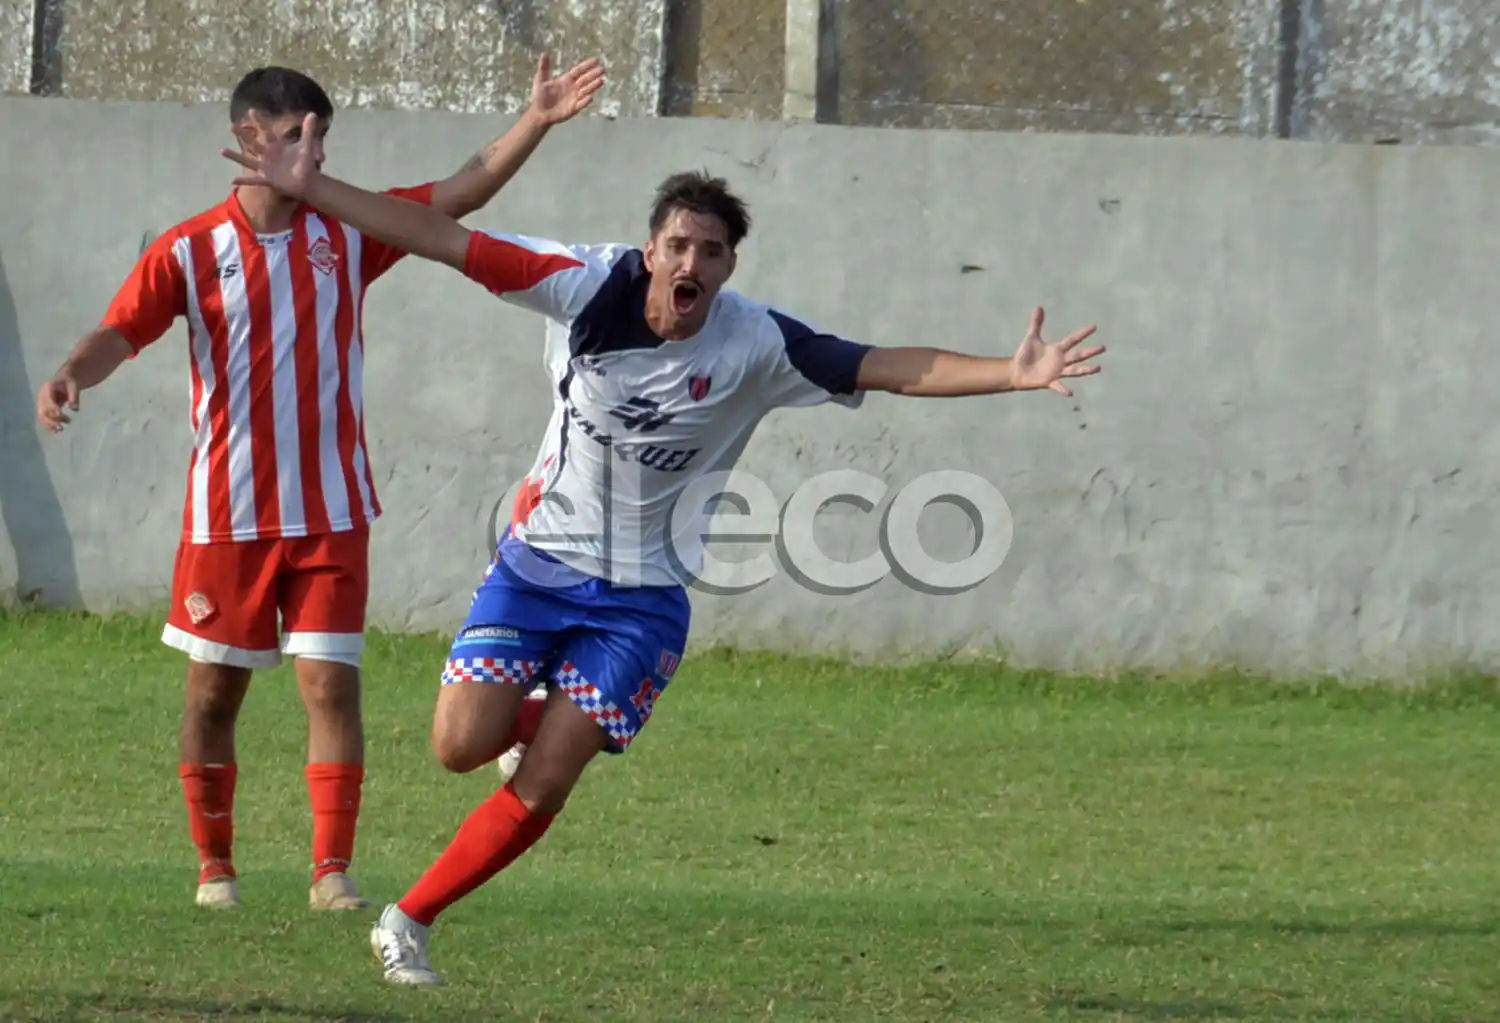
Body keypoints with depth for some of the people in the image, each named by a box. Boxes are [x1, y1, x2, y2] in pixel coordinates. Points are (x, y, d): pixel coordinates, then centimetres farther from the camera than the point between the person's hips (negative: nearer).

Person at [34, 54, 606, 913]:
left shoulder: (347, 234, 4)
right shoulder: (190, 252, -3)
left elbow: (462, 194, 2)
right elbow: (121, 332, -12)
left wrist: (538, 121, -8)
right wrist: (70, 378, -34)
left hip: (331, 512, 1)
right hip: (228, 514, -1)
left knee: (332, 683, -7)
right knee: (215, 693, 5)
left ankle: (333, 871, -5)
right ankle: (216, 866, 19)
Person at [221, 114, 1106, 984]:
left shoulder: (759, 346, -15)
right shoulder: (587, 285, -15)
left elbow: (891, 369, -18)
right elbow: (444, 239, -13)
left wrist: (1014, 375, -32)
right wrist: (309, 188, -17)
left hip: (640, 595, -1)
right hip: (537, 559, 1)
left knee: (542, 789, -6)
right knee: (462, 746, -10)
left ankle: (411, 921, 13)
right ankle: (554, 722, 27)